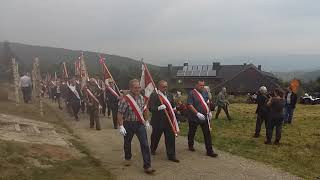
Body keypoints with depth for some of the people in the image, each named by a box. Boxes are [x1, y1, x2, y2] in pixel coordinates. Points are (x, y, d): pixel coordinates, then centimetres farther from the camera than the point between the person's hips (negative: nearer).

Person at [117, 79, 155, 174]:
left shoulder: (141, 98, 1)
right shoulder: (125, 99, -16)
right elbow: (120, 113, -15)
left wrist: (146, 121, 17)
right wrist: (121, 126, -20)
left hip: (140, 124, 3)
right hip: (128, 124, -3)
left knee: (145, 144, -6)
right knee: (127, 143, 17)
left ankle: (147, 166, -1)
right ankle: (128, 158, 45)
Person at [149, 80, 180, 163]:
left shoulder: (170, 95, 11)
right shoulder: (154, 95, -10)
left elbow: (173, 106, 22)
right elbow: (151, 108, -18)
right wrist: (158, 108, -34)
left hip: (169, 121, 4)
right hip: (158, 121, -4)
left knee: (171, 138, 1)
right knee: (155, 137, 13)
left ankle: (171, 156, 10)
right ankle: (152, 149, 41)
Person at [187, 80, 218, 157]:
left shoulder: (205, 92, 6)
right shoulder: (192, 93, -14)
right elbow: (189, 105, -20)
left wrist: (209, 112, 10)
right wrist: (197, 113, -26)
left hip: (205, 117, 5)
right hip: (194, 117, -4)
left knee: (207, 134, 1)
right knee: (192, 132, 14)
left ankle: (209, 151, 6)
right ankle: (190, 145, 37)